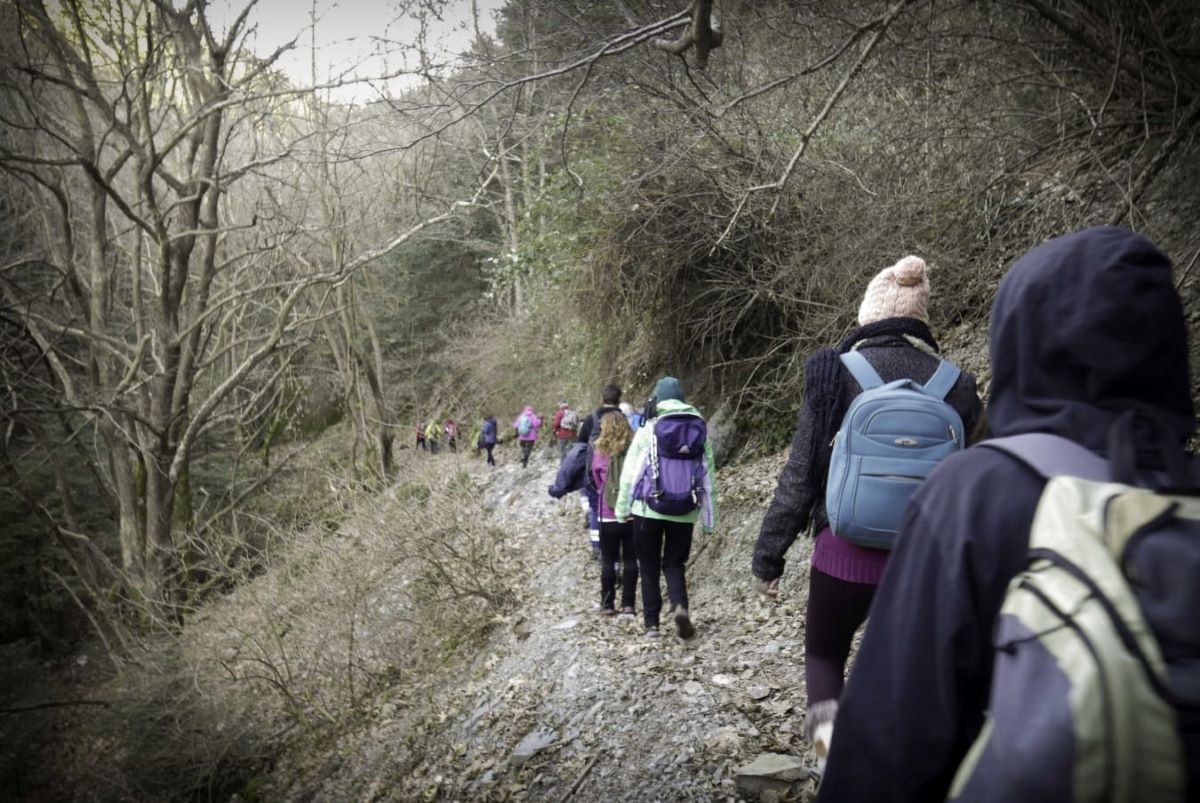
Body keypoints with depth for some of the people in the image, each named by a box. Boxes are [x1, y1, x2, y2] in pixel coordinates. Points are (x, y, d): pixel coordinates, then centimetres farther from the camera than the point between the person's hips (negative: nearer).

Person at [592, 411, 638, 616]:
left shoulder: (600, 454, -6)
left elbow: (596, 481, 6)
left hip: (609, 516, -1)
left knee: (608, 561, 8)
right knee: (630, 560, 9)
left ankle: (608, 604, 12)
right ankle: (628, 603, 11)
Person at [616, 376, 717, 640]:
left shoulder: (648, 430, -5)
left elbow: (630, 473, -4)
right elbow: (709, 475, 5)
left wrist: (622, 508, 6)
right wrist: (709, 516, 11)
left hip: (649, 509, -2)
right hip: (684, 511, 2)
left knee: (649, 567, 11)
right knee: (674, 563, 14)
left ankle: (651, 623, 11)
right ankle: (680, 606, -12)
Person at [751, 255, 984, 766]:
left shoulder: (836, 374, -6)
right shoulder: (955, 384, 1)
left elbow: (800, 474, -4)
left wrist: (769, 555, 4)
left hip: (846, 552, -2)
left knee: (823, 655, 20)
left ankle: (829, 725, -7)